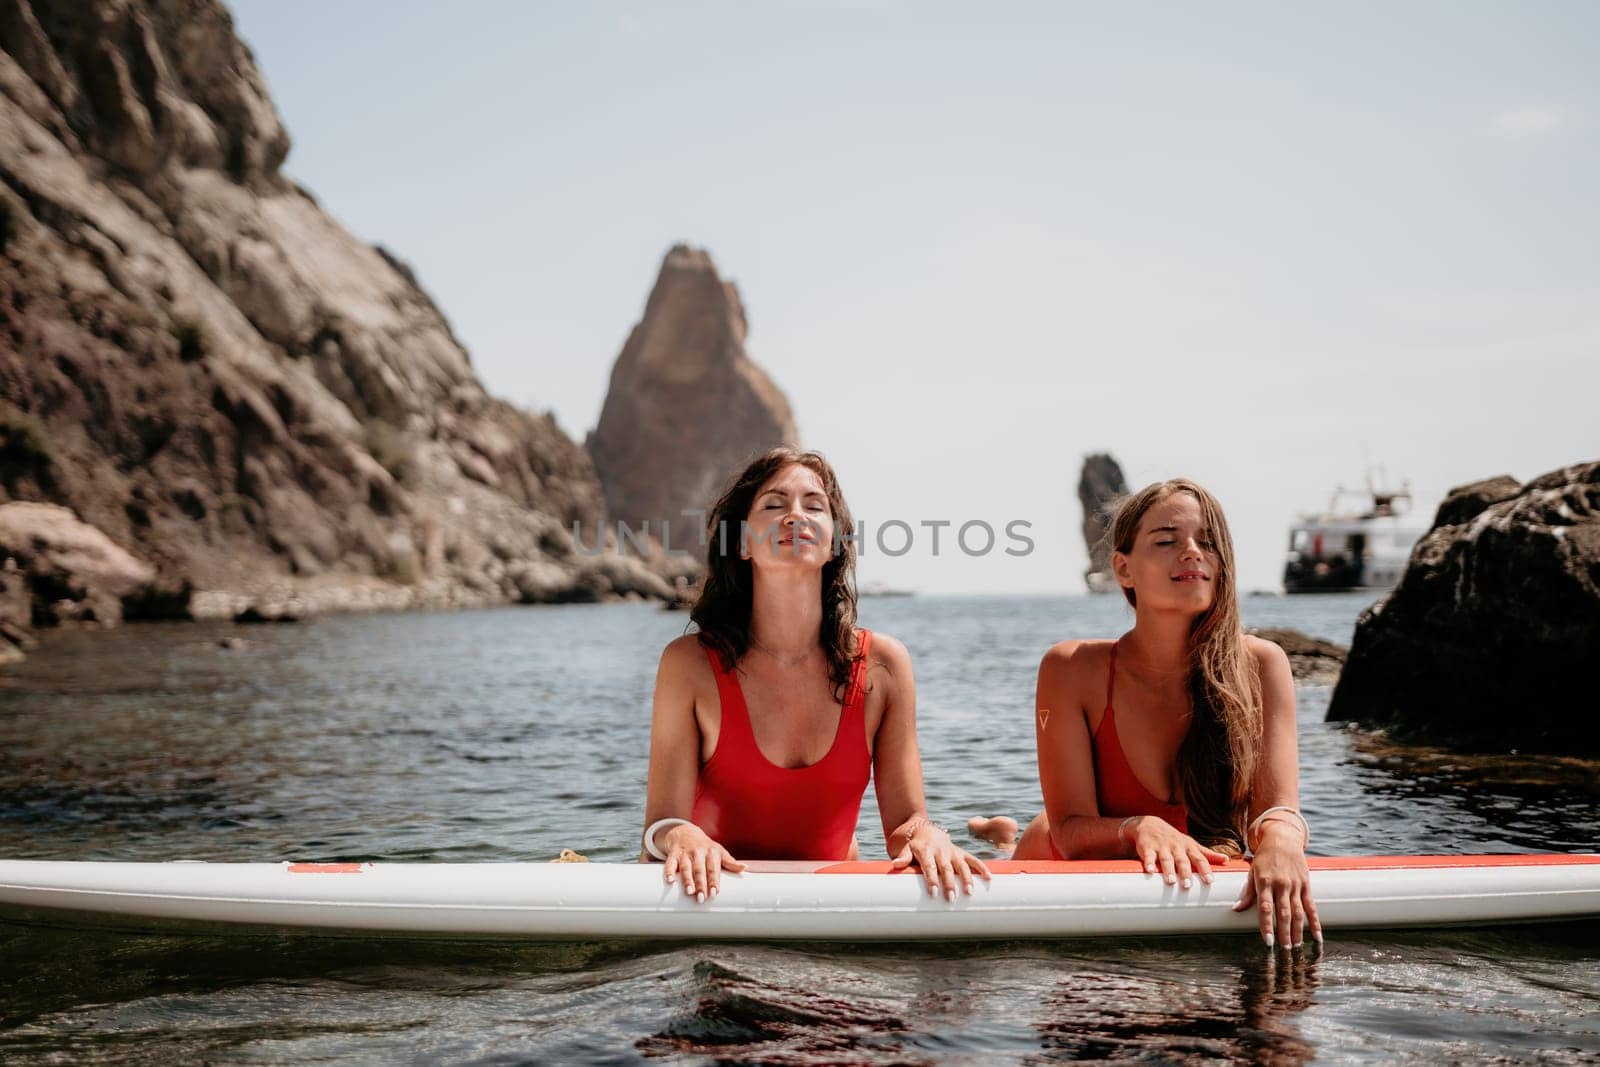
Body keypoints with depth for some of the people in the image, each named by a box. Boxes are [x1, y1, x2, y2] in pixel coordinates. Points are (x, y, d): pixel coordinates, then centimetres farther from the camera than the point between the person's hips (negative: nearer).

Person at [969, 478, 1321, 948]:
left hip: (1202, 884, 3)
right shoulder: (1073, 669, -18)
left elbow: (1279, 808, -21)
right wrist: (1140, 830, -41)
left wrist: (1280, 840, -45)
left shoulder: (1259, 666, -14)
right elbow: (1070, 831, -21)